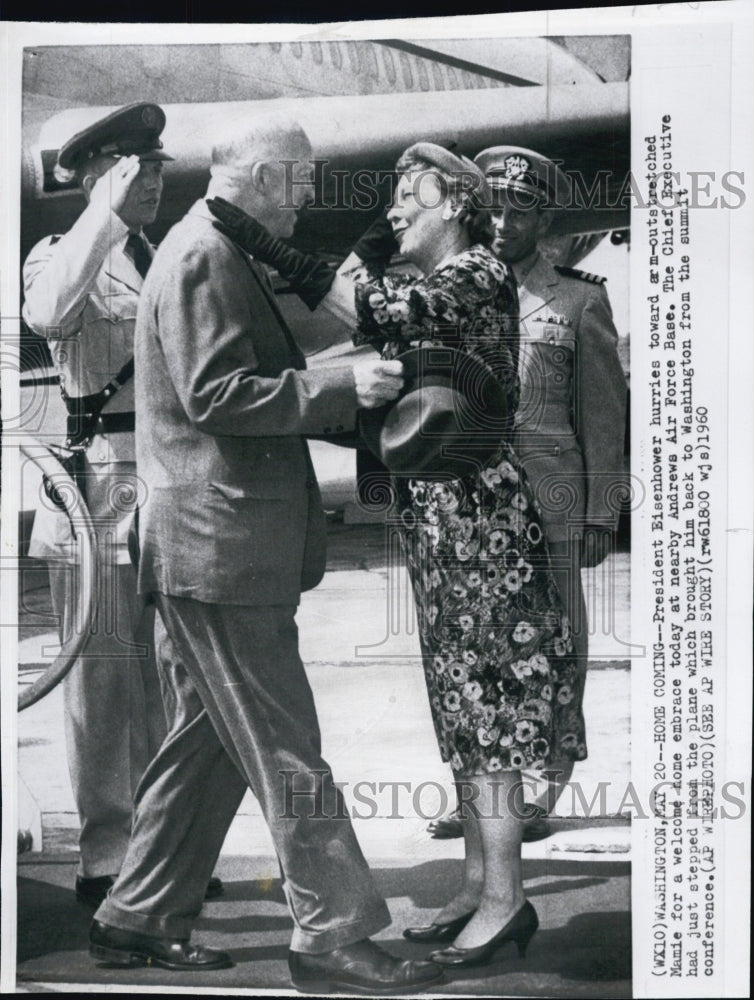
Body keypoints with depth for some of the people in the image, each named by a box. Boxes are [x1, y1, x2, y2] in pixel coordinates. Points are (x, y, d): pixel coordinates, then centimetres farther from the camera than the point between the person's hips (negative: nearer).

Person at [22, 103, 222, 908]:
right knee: (103, 679, -2)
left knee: (165, 682, 12)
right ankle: (104, 860, 9)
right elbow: (47, 315, -27)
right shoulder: (62, 256, -3)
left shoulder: (164, 261, 16)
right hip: (101, 486, -6)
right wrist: (107, 208, -20)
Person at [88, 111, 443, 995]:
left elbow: (255, 384, 24)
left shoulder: (211, 252, 20)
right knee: (285, 749, -4)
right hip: (222, 544, -11)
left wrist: (351, 396, 18)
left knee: (206, 741, 16)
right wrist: (342, 385, -19)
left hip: (201, 548, 11)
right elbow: (216, 395, -21)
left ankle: (139, 920, 25)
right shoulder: (205, 256, -12)